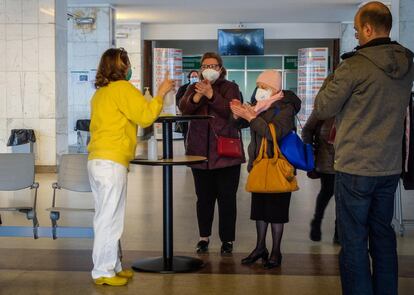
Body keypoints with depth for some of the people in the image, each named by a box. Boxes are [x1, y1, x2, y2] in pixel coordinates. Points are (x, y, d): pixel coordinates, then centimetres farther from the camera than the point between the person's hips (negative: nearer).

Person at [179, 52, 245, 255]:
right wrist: (197, 96, -27)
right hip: (200, 152, 3)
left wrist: (211, 95, -26)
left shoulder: (230, 88, 3)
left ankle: (227, 239, 9)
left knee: (227, 198, 0)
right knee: (204, 198, 9)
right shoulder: (194, 88, 11)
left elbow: (232, 111, -16)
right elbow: (184, 108, -8)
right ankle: (204, 237, 22)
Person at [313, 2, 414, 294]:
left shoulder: (354, 67, -16)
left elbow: (323, 109, -7)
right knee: (383, 233, 16)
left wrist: (330, 84, 10)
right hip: (390, 166, 6)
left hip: (355, 167, -6)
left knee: (354, 239, 2)